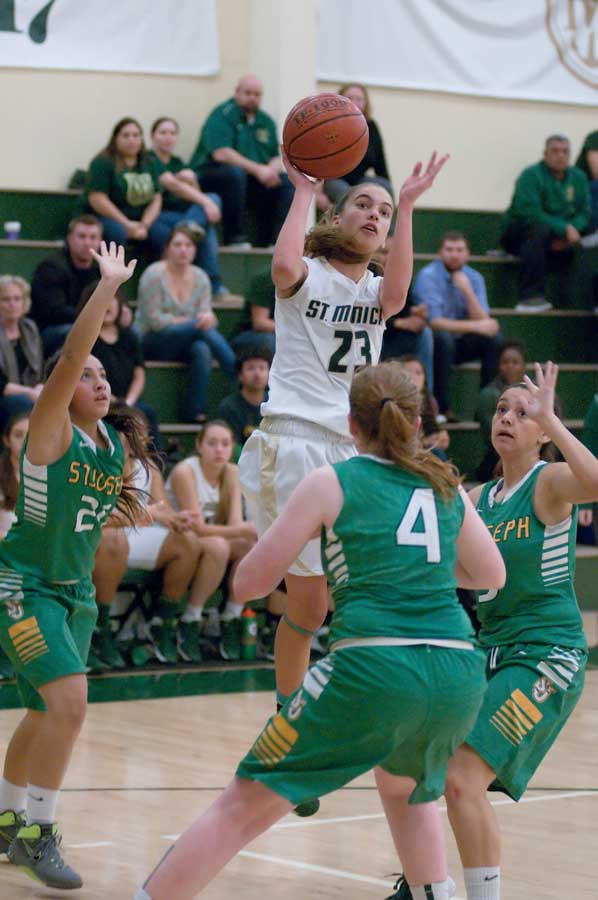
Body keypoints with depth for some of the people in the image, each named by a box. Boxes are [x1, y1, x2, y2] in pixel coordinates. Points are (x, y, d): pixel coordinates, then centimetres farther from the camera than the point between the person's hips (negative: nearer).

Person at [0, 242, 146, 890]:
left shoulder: (113, 445, 5)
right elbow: (68, 359, -31)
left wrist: (115, 509, 5)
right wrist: (107, 288, -34)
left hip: (75, 590, 8)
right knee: (68, 700, -21)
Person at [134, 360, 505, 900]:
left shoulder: (331, 484, 7)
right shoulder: (447, 486, 18)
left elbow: (248, 583, 8)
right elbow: (492, 575, 31)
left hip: (374, 666, -5)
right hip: (461, 672, 5)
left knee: (243, 808, 0)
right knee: (408, 790, 36)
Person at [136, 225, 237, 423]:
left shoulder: (200, 278, 8)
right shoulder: (155, 274, -8)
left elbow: (206, 314, 1)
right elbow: (154, 320, -13)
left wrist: (208, 318, -25)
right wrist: (191, 321, -12)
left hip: (184, 345, 4)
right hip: (152, 343, -4)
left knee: (202, 349, -34)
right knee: (203, 329, -30)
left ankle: (195, 412, -31)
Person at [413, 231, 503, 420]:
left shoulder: (474, 278, 1)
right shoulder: (428, 275, -15)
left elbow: (482, 321, -10)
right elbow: (434, 322, -25)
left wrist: (467, 291, -22)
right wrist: (475, 326, -29)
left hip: (460, 343, 5)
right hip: (433, 343, -5)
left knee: (495, 339, -18)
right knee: (443, 337, -36)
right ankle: (442, 408, -29)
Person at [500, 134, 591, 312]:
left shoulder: (578, 178, 7)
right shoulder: (531, 176, -13)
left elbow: (585, 213, 4)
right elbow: (529, 213, -25)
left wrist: (573, 229, -19)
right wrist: (564, 228, -29)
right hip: (519, 233, -6)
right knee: (539, 228, -39)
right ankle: (531, 297, -42)